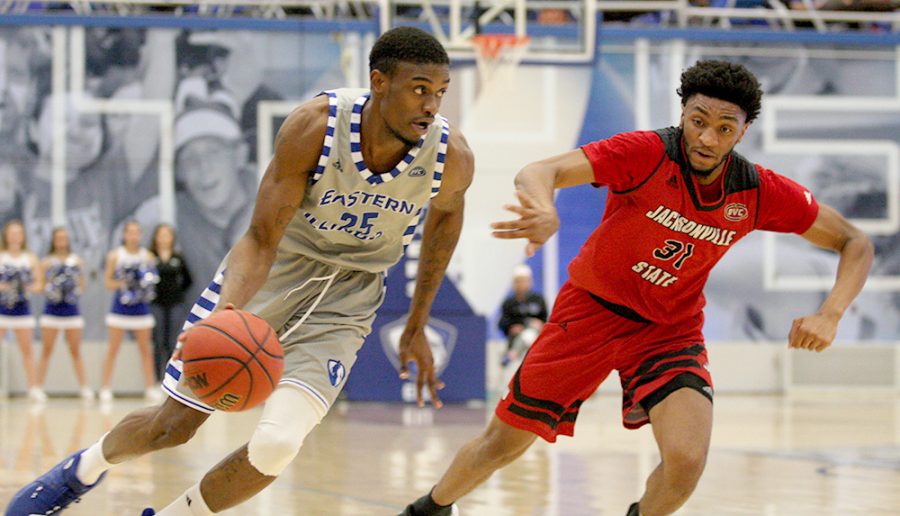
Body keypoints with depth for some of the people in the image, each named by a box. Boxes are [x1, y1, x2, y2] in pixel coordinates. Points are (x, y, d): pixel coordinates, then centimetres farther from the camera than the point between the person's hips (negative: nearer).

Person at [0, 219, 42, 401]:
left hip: (22, 308, 2)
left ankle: (34, 387, 9)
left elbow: (38, 284, 5)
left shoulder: (30, 259, 5)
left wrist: (32, 287, -14)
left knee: (27, 350, 7)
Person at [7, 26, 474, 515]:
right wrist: (225, 314, -43)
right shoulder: (313, 127, -27)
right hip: (273, 271, -1)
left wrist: (416, 327, 11)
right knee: (175, 424, 7)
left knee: (276, 444, -20)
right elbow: (260, 240, -22)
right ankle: (86, 466, 42)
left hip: (343, 302, 1)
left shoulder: (452, 157, -20)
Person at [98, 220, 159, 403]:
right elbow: (108, 282, 0)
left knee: (146, 349, 5)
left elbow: (152, 278, 10)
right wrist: (122, 283, -18)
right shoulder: (115, 256, -1)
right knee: (113, 349, -1)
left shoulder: (147, 256, 3)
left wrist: (147, 283, -12)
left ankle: (150, 387, 11)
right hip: (120, 306, -2)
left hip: (141, 306, 2)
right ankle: (106, 388, 1)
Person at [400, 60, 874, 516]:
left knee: (686, 458, -24)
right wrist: (544, 210, -58)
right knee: (503, 445, 7)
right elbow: (538, 173, -33)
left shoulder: (759, 193, -14)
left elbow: (856, 244, -5)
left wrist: (828, 316, -22)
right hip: (591, 308, -1)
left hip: (670, 330, 1)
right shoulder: (646, 154, -24)